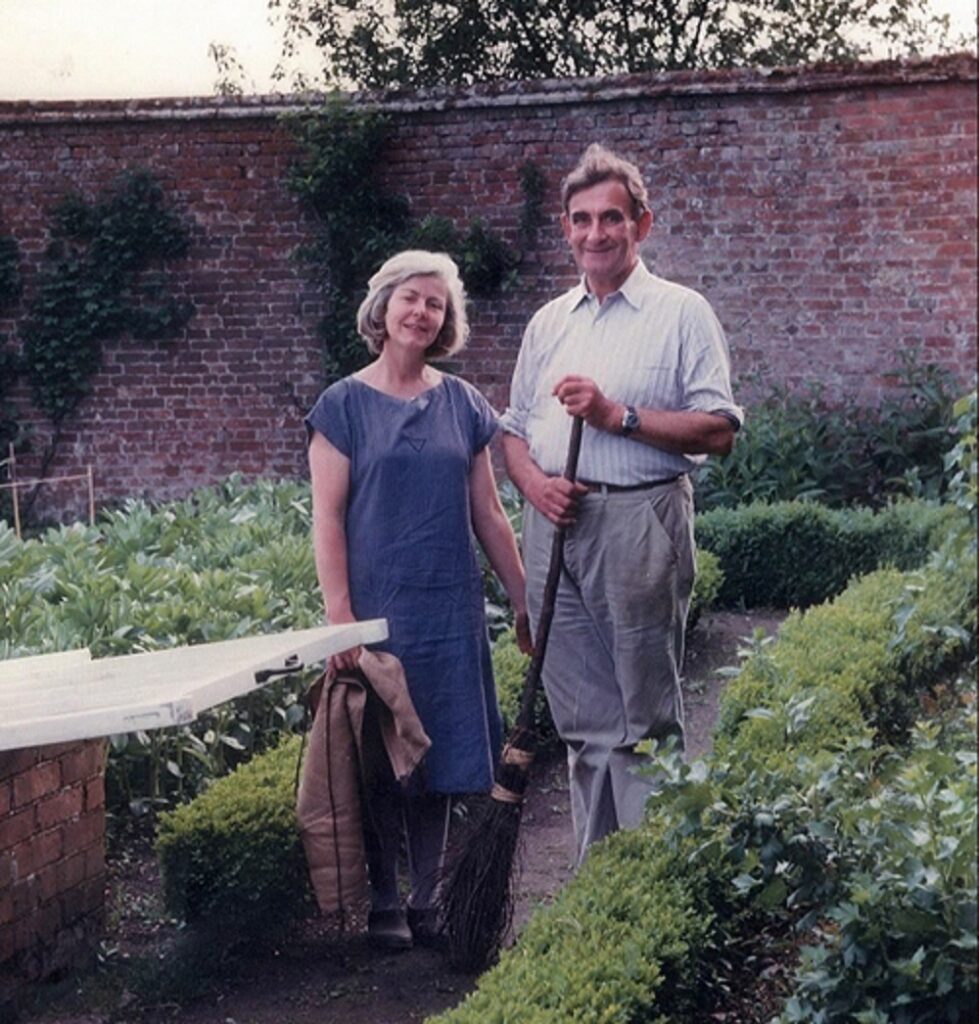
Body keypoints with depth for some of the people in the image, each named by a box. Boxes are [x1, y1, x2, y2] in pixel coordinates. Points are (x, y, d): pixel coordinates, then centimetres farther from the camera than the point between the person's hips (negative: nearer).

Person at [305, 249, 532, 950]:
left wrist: (525, 601, 9)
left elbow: (488, 515, 11)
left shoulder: (463, 404, 7)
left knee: (440, 757, 8)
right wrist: (339, 616, -13)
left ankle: (428, 898, 21)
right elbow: (327, 519, -5)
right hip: (376, 606, -3)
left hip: (450, 608, 3)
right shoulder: (345, 405, -2)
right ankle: (384, 902, 17)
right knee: (378, 758, 4)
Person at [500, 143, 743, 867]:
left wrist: (617, 416, -15)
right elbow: (514, 428, 20)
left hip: (640, 521, -5)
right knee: (583, 716, 10)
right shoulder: (548, 322, 18)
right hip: (554, 525, 5)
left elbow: (719, 430, -7)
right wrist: (533, 482, -1)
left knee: (646, 716, -3)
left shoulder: (680, 313, 1)